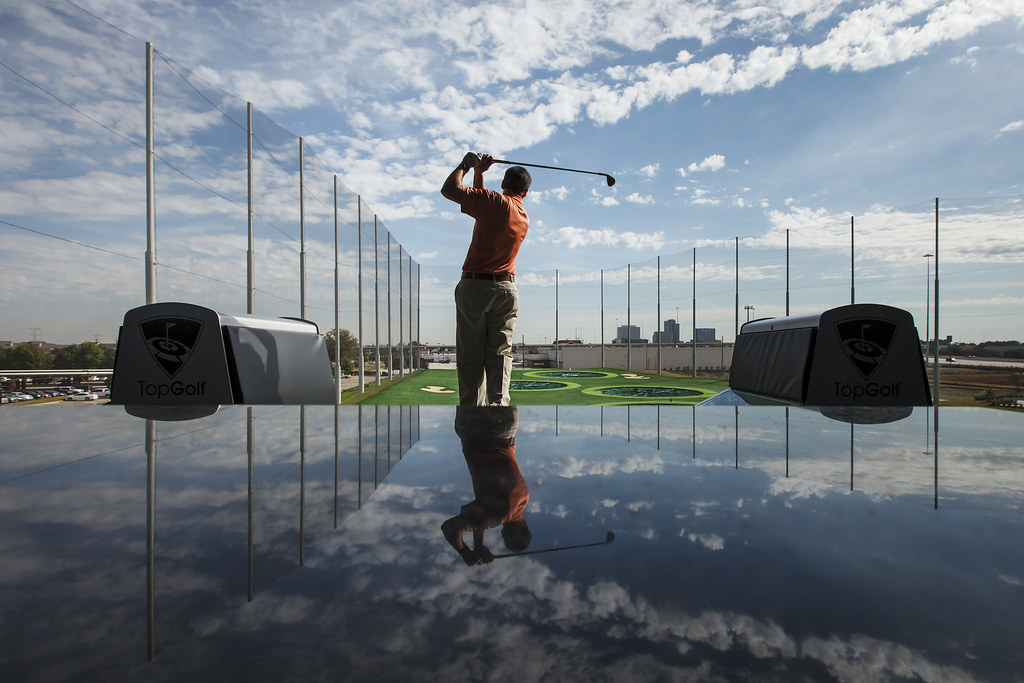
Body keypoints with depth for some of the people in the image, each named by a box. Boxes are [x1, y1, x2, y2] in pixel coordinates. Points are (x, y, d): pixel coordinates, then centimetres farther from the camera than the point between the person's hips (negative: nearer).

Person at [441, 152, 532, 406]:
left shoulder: (494, 200, -7)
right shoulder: (525, 217, 14)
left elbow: (449, 189, -5)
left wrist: (465, 165, 9)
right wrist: (478, 173, 25)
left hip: (474, 285, -4)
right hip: (507, 288, 5)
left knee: (470, 355, 1)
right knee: (500, 352, 6)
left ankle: (472, 407, 4)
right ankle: (499, 403, 0)